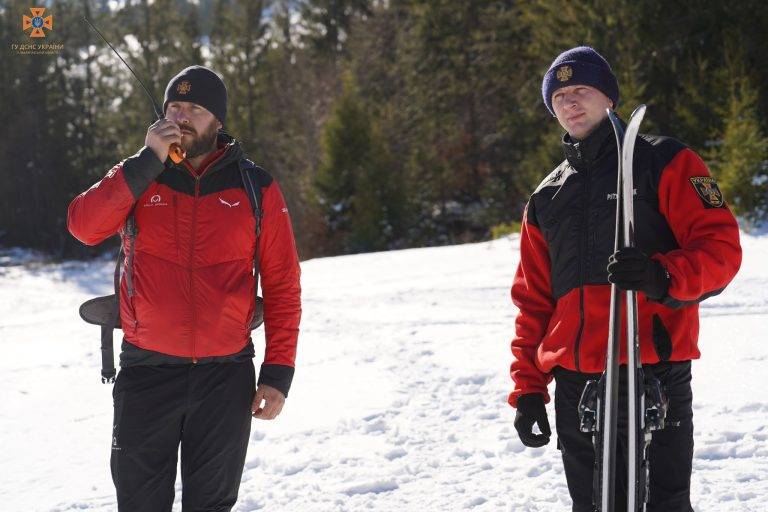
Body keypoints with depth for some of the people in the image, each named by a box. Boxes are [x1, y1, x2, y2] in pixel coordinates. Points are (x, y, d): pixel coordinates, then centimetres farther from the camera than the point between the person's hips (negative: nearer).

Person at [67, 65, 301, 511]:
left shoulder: (257, 189, 3)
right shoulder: (137, 178, 5)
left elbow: (283, 286, 2)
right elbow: (84, 226, -14)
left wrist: (278, 374, -4)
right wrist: (149, 161, -17)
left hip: (226, 376, 0)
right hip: (146, 373, 0)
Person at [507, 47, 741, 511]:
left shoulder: (665, 163, 4)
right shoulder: (547, 198, 21)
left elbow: (721, 247, -5)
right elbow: (532, 301, 21)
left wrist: (663, 276, -24)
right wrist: (528, 388, 12)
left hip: (654, 373, -5)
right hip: (575, 383, 5)